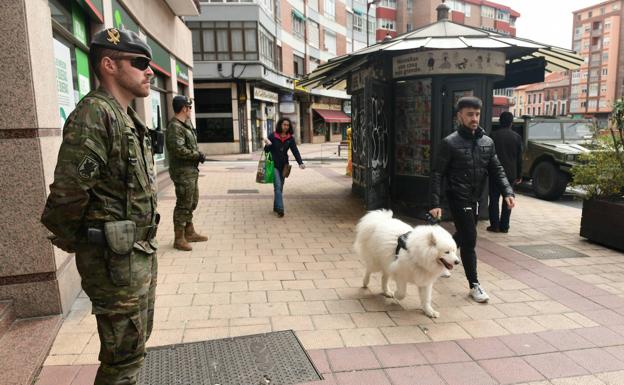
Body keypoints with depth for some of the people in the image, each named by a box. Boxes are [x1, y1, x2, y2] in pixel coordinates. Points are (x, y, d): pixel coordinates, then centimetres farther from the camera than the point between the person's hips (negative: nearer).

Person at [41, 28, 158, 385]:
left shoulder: (129, 119, 12)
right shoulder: (95, 114, -18)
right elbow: (68, 192, -23)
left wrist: (146, 242, 12)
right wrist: (68, 241, -7)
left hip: (142, 250, 9)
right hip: (115, 258, -9)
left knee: (136, 340, 21)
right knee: (125, 353, 4)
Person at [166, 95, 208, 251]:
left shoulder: (186, 124, 15)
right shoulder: (175, 126, -16)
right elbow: (179, 149, -26)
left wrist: (198, 155, 6)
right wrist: (198, 155, -15)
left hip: (191, 170, 10)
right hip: (183, 172, -10)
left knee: (192, 202, 17)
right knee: (183, 204, -5)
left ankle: (189, 232, 29)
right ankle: (179, 238, 4)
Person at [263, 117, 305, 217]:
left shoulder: (290, 139, 2)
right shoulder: (272, 136, -6)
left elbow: (295, 151, -6)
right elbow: (266, 150, 1)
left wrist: (300, 163, -21)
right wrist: (267, 145, -23)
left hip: (284, 166, 4)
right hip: (274, 165, -4)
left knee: (280, 188, 11)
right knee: (277, 186, -13)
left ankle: (276, 207, 24)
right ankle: (280, 209, -15)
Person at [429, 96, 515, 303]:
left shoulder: (487, 142, 7)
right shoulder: (450, 143, -10)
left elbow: (497, 170, 8)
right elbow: (437, 174, -11)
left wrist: (507, 192, -8)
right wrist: (435, 204, -19)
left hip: (475, 200, 6)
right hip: (458, 199, -6)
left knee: (461, 236, 19)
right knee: (469, 240, -6)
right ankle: (474, 285, 8)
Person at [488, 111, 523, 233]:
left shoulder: (493, 135, -6)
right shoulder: (517, 137, 2)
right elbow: (519, 158, 5)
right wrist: (519, 175, 11)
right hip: (511, 173, 2)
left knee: (494, 199, 4)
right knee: (507, 200, 9)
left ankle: (495, 225, 3)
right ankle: (504, 226, 11)